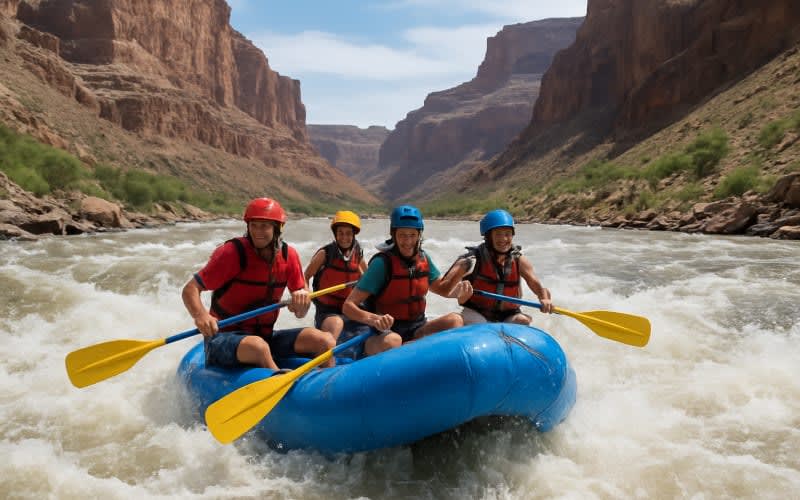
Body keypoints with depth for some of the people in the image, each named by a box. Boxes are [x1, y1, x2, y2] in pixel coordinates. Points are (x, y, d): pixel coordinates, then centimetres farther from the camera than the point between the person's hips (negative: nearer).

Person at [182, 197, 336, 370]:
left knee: (325, 340, -13)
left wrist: (302, 299, -20)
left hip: (265, 336, 5)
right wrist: (200, 315, -36)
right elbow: (190, 289, -15)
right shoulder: (232, 252, -13)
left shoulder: (289, 255, 0)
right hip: (223, 339, -5)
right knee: (258, 346, -39)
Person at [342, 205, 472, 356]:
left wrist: (458, 288, -7)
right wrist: (374, 319, -38)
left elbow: (442, 289, 18)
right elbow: (348, 306, -18)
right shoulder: (382, 263, -15)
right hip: (384, 331, -6)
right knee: (392, 341, -39)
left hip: (415, 328, 6)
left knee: (454, 320, -16)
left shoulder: (423, 258, 3)